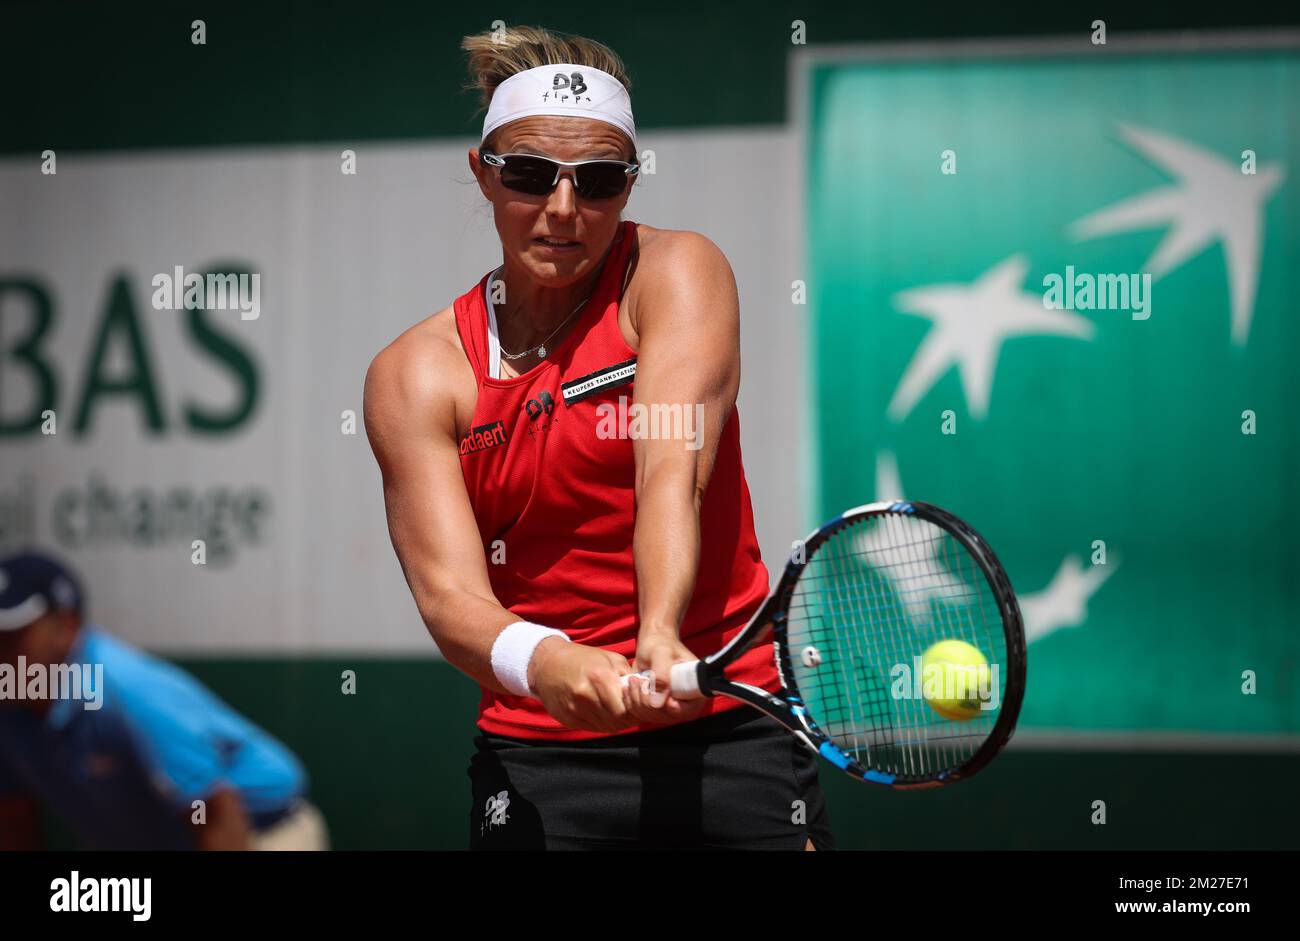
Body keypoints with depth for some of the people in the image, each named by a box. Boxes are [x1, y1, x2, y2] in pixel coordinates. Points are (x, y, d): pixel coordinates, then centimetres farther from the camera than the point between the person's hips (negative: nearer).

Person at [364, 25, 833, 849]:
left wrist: (660, 639, -38)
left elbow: (672, 473, -19)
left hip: (732, 734, -1)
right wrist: (538, 661, -36)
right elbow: (447, 588, -13)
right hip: (538, 766, 1)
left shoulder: (677, 272, -2)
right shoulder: (416, 372, 0)